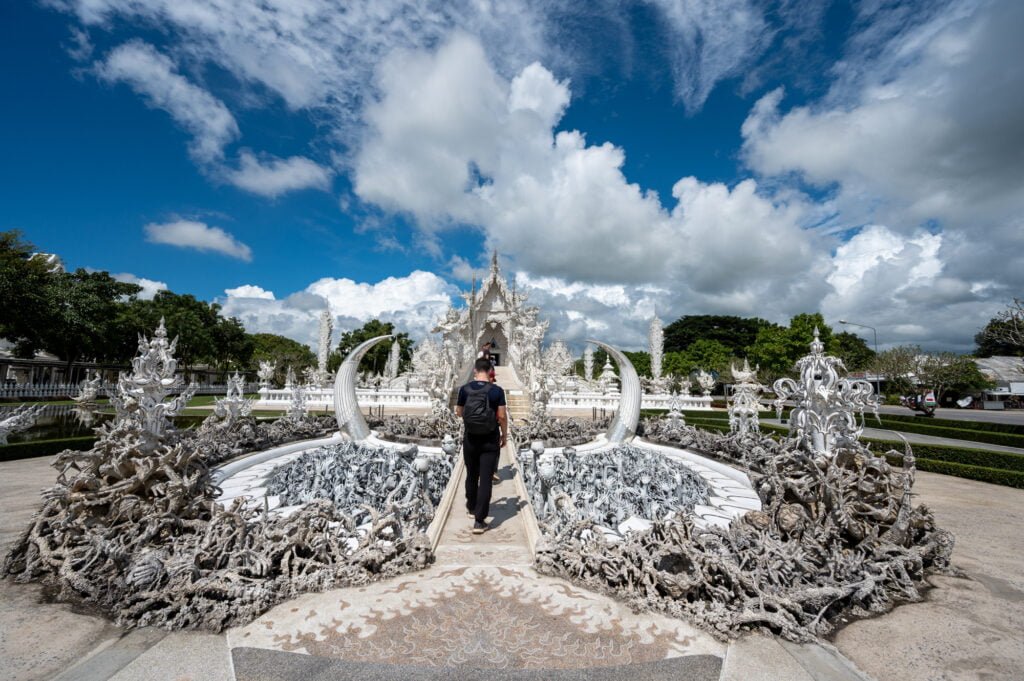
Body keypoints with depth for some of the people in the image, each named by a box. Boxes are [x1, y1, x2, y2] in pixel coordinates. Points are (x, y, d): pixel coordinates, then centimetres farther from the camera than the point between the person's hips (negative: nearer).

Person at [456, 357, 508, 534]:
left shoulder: (465, 389, -5)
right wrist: (504, 434, 4)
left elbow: (459, 412, 6)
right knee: (486, 479, 2)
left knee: (472, 475, 21)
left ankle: (472, 507, 40)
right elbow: (502, 416, -10)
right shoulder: (496, 390, -11)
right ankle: (479, 521, 3)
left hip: (471, 438, 3)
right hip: (490, 440, -3)